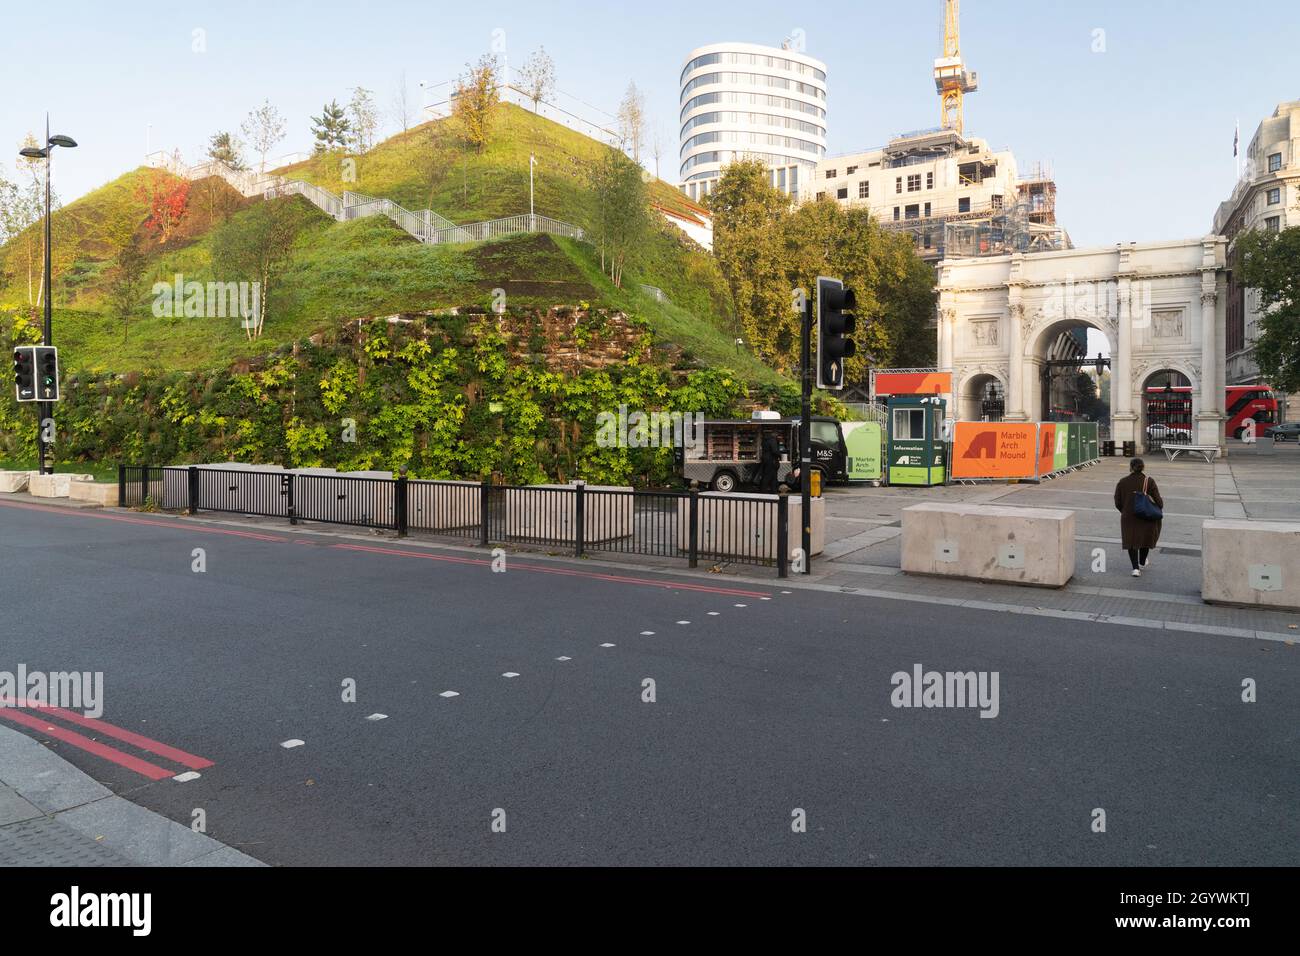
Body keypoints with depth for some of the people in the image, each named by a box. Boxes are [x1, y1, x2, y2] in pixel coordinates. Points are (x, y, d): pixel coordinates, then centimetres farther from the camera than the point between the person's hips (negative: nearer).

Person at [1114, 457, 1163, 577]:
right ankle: (1142, 563, 38)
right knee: (1145, 539, 23)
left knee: (1131, 541, 10)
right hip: (1146, 518, 0)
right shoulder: (1149, 481, -9)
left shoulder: (1122, 482, -4)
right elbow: (1158, 501, -10)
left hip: (1128, 517, 0)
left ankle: (1135, 568, -1)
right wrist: (1159, 510, 11)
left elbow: (1117, 502, 1)